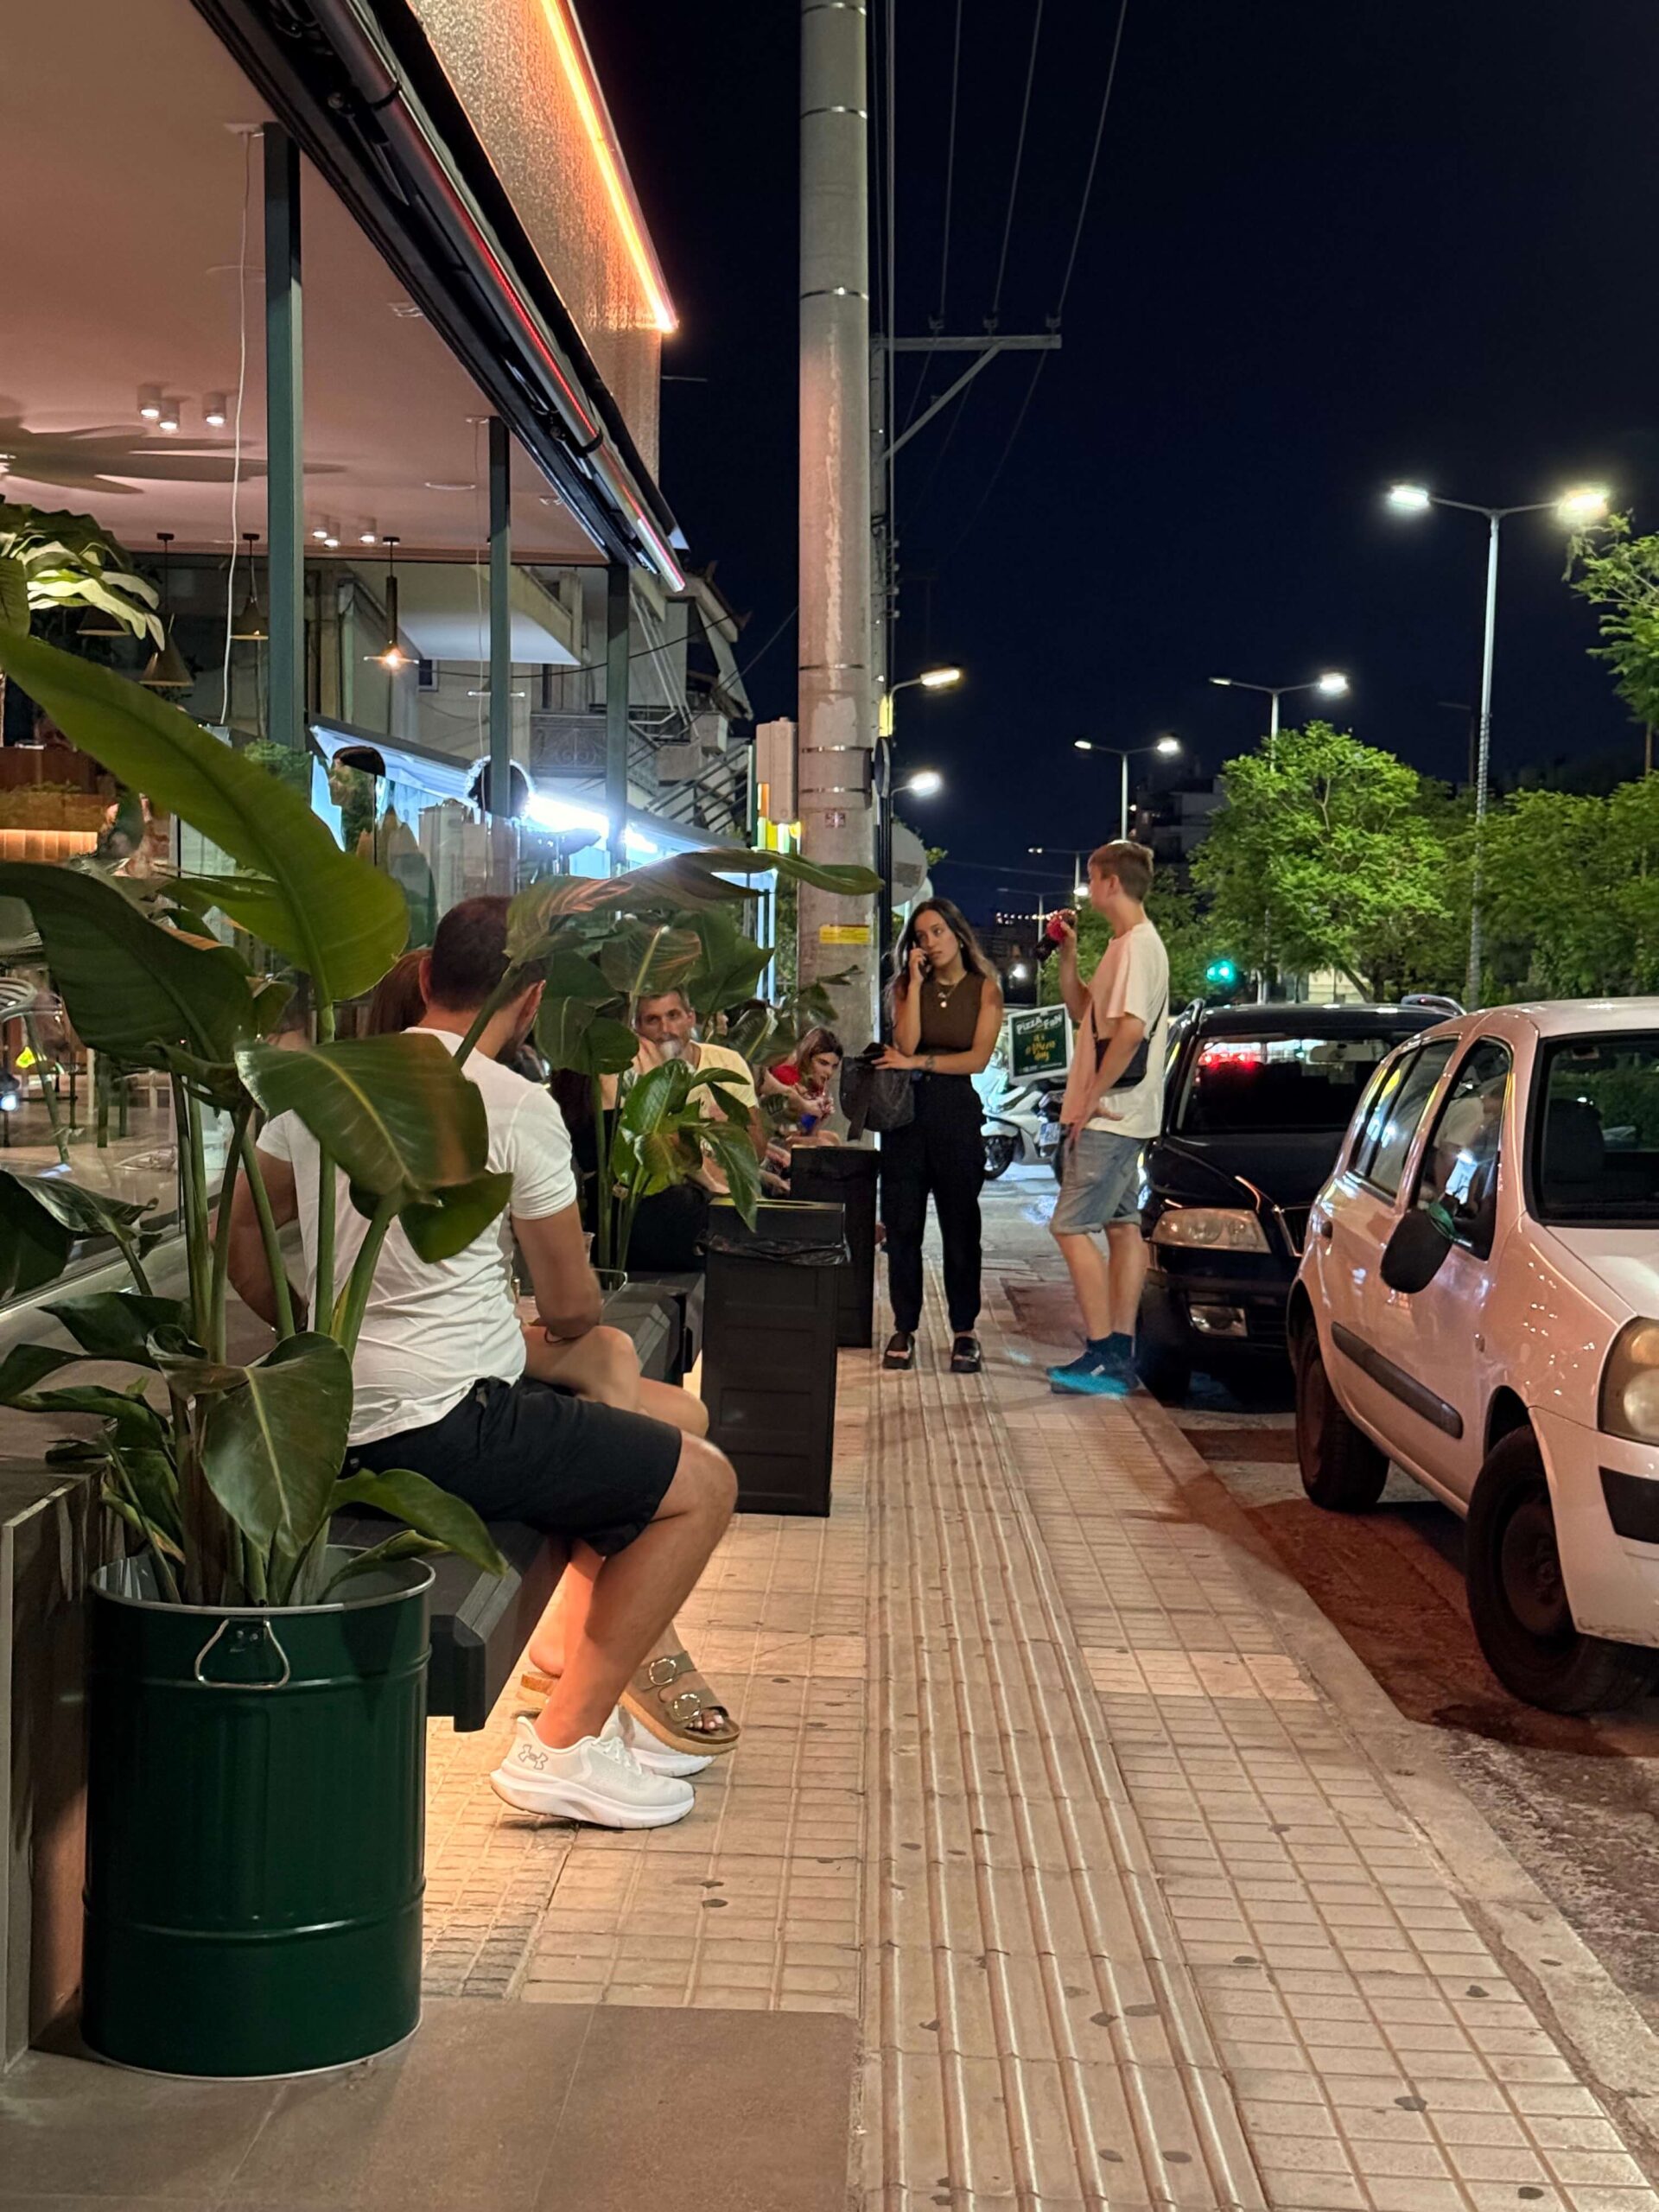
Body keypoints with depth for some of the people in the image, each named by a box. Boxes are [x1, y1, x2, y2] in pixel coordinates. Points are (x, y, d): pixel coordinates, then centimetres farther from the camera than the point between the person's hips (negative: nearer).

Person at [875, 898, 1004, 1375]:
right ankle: (904, 1328, 7)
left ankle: (964, 1331, 6)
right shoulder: (907, 986, 10)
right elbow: (906, 1044, -6)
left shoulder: (984, 989, 4)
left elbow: (979, 1057, -7)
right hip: (906, 1108, 2)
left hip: (957, 1109, -2)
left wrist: (918, 1062, -10)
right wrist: (917, 982, -6)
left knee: (960, 1226, 1)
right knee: (902, 1225, 1)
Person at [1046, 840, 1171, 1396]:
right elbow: (1082, 1009, 27)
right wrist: (1067, 953, 15)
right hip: (1120, 1117, 11)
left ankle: (1101, 1355, -11)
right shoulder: (1125, 944, 17)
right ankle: (1120, 1354, 14)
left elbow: (1130, 1028, -26)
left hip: (1109, 1115, -11)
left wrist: (1092, 1097, -20)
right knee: (1122, 1226, 10)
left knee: (1071, 1227, -11)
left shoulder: (1138, 945, -16)